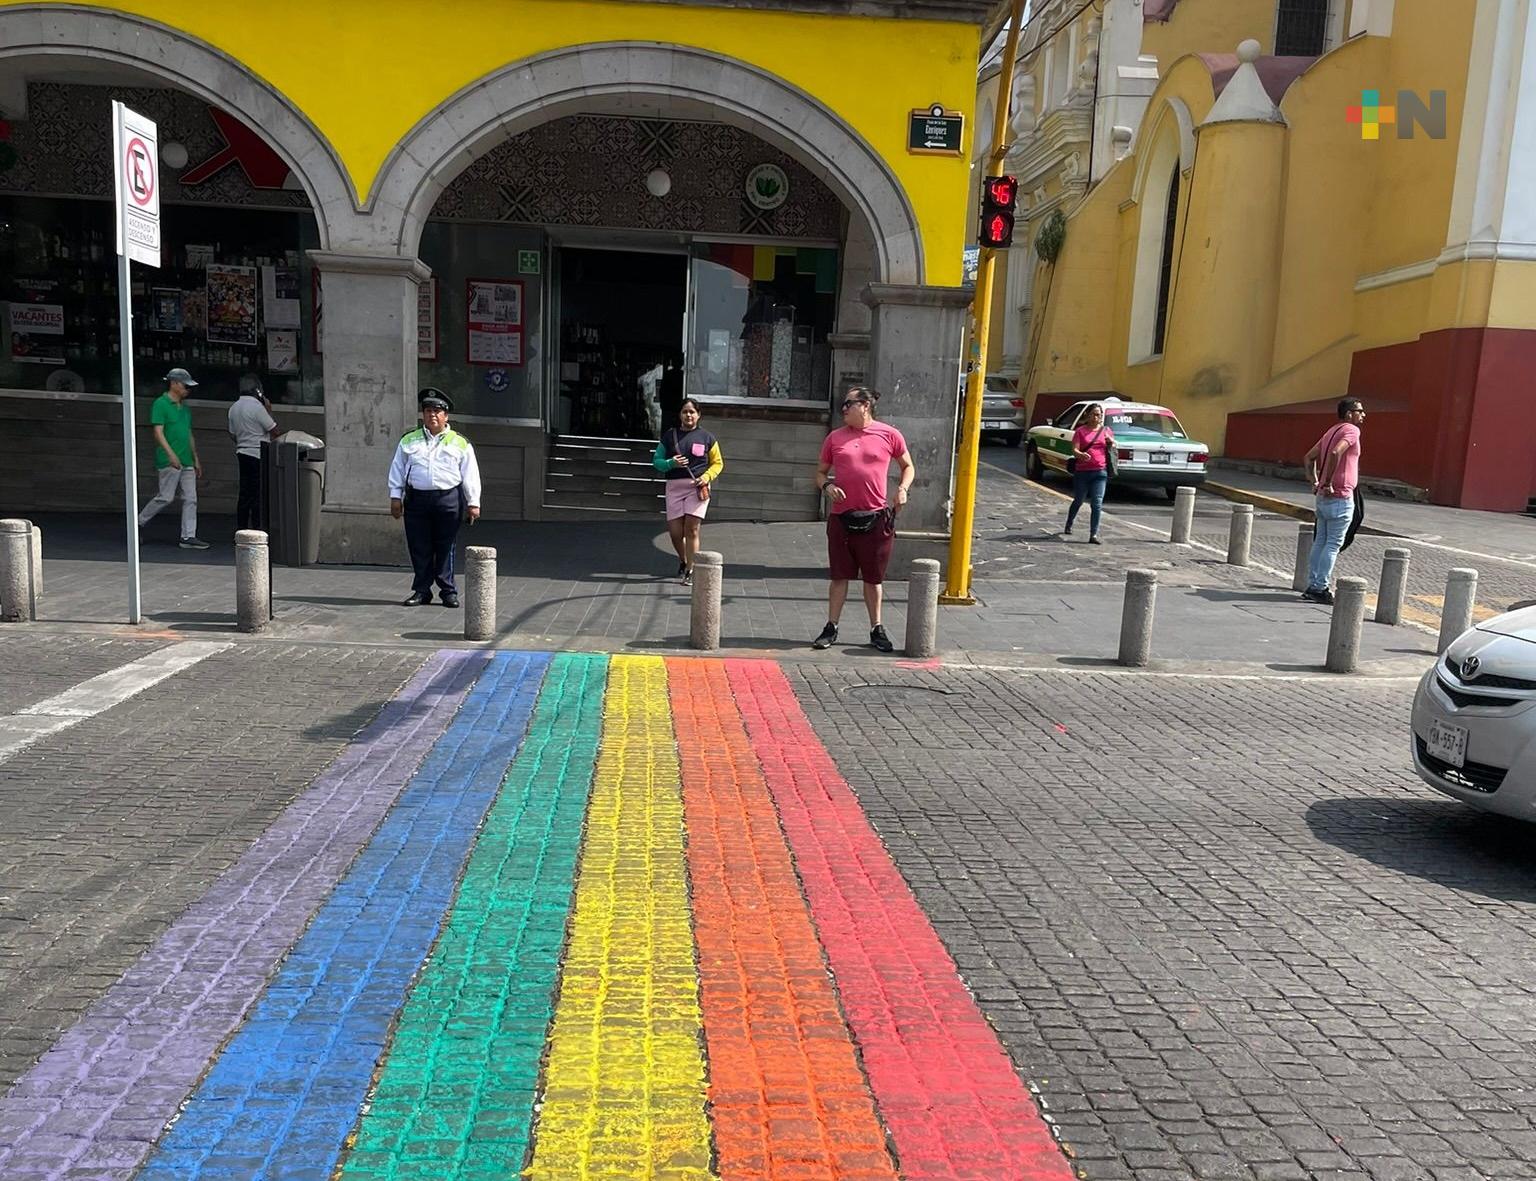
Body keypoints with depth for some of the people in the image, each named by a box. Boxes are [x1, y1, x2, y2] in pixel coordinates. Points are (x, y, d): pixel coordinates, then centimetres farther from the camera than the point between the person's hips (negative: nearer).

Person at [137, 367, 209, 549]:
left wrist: (196, 459, 20)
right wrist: (171, 454, -25)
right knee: (165, 497, -6)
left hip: (186, 462, 8)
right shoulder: (160, 404, -6)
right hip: (169, 461, -8)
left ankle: (188, 537, 3)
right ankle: (139, 523, 14)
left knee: (190, 499, 2)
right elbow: (158, 432, -14)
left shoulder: (185, 407, 18)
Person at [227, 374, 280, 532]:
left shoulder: (234, 408, 10)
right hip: (258, 455, -8)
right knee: (259, 495, -4)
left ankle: (241, 530, 13)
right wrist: (269, 411, -2)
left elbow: (233, 434, 17)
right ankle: (257, 530, -5)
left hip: (242, 453, 8)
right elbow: (274, 431, -12)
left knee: (245, 494, 11)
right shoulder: (257, 407, -14)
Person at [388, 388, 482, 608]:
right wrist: (395, 497, 5)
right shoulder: (409, 441, 14)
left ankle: (449, 591, 10)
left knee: (445, 548, 2)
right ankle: (421, 590, 13)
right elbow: (397, 470, 13)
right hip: (417, 499, 2)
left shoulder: (460, 443, 9)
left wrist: (473, 503, 0)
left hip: (448, 499, -2)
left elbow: (470, 475, 6)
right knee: (419, 548, 3)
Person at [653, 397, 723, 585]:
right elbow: (656, 461, 11)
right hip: (674, 486, 2)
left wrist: (707, 476, -6)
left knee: (691, 529, -10)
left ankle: (690, 572, -3)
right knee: (675, 531, 1)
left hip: (698, 487, -2)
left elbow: (718, 463, 13)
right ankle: (683, 560, 31)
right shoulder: (669, 436, 10)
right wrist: (671, 463, -10)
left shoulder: (707, 438, 7)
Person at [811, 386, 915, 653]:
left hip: (875, 518, -1)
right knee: (840, 576, 5)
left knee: (873, 577, 9)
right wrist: (826, 486, -6)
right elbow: (820, 472, 15)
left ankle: (877, 629, 22)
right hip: (841, 518, 1)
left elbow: (908, 466, 13)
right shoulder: (835, 437, 7)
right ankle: (831, 628, 15)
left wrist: (903, 488, -5)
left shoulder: (889, 435, 2)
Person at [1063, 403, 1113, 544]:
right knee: (1078, 501, 15)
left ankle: (1093, 535, -9)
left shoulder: (1106, 431, 10)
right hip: (1082, 471, -1)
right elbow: (1074, 450, -8)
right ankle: (1068, 526, 38)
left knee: (1097, 504, -9)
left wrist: (1111, 442, -3)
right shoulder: (1080, 431, 1)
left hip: (1100, 472, 1)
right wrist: (1081, 454, -31)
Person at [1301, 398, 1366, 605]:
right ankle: (1321, 588, -3)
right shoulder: (1351, 430, -11)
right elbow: (1335, 453, -29)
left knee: (1321, 541, 12)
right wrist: (1328, 482, -22)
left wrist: (1315, 482, 14)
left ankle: (1313, 585, 16)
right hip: (1340, 498, -9)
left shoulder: (1332, 431, 17)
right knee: (1333, 544, -4)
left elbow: (1309, 458, 20)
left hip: (1324, 497, 9)